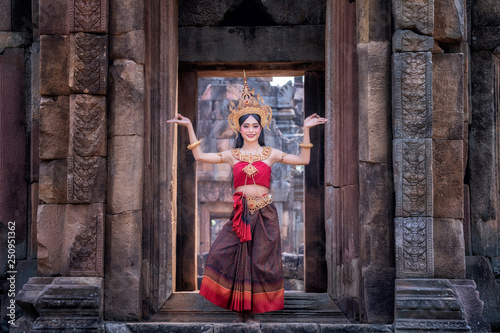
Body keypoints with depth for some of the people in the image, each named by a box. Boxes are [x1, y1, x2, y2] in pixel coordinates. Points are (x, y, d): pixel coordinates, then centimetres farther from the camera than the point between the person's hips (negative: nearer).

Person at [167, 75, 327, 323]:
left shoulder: (271, 154, 7)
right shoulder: (232, 155, 10)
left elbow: (303, 160, 5)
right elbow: (200, 156, 10)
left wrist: (306, 130, -1)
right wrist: (189, 127, 7)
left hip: (264, 213, -1)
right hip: (240, 212, 1)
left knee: (259, 261, -2)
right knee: (225, 254, -11)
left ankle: (251, 312, 7)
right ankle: (240, 311, -1)